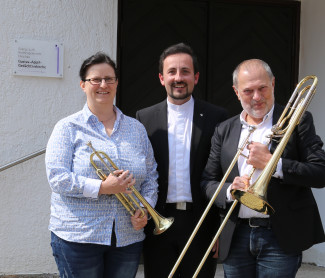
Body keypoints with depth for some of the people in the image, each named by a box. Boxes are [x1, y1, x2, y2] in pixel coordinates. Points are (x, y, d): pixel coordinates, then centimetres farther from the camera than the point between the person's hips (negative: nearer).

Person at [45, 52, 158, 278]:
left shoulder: (137, 129, 13)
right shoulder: (68, 128, 1)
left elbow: (151, 177, 14)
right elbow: (57, 178, -9)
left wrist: (145, 209, -4)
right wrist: (101, 188, -19)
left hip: (128, 239, 3)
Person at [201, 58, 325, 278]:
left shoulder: (298, 121, 0)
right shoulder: (224, 130, 11)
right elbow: (208, 182, 9)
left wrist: (272, 163, -17)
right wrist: (229, 191, -12)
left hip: (280, 239, -3)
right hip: (236, 238, 4)